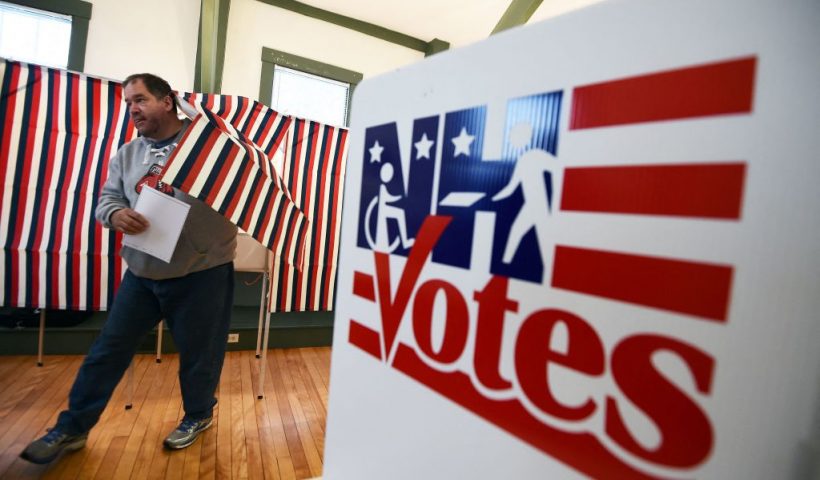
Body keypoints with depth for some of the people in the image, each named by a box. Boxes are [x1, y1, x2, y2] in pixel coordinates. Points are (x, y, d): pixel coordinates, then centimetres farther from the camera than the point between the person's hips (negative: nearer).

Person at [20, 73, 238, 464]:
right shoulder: (127, 154, 14)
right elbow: (106, 199, 12)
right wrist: (116, 215, -11)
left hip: (202, 270, -5)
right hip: (142, 271, 6)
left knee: (198, 351, 9)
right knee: (109, 347, 13)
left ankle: (198, 414, 33)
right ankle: (73, 427, 32)